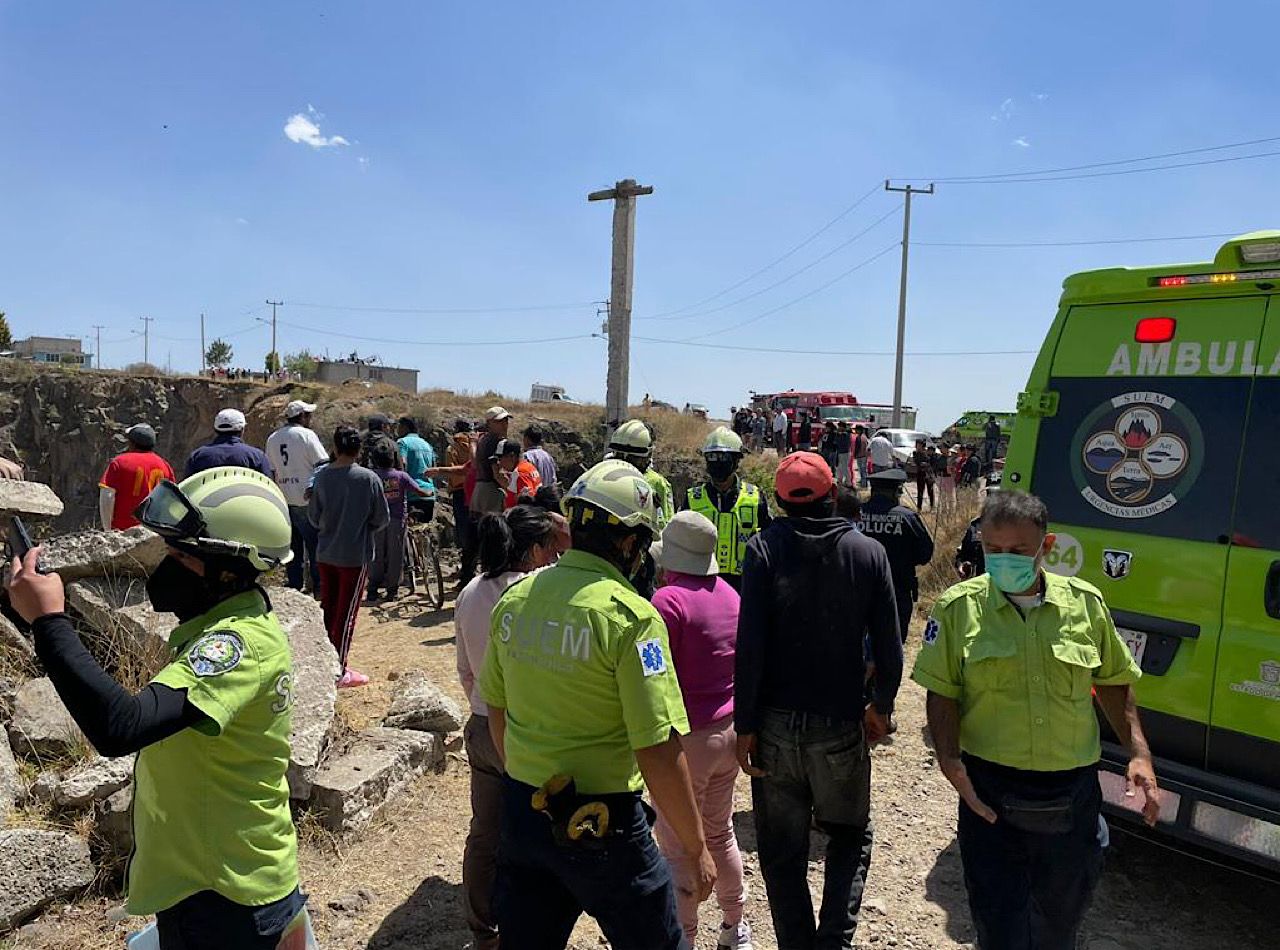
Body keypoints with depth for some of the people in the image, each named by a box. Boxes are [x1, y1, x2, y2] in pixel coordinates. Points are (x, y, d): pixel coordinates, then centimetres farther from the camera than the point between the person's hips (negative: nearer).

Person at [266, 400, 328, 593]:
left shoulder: (272, 438, 11)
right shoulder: (306, 435, -9)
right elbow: (323, 465, -14)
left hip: (283, 498, 6)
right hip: (307, 499, -6)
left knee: (292, 546, 13)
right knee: (315, 545, 1)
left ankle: (293, 587, 18)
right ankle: (319, 586, 4)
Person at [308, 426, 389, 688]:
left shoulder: (322, 476, -4)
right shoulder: (369, 478, -14)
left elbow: (313, 516, 4)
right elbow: (382, 518, -7)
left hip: (325, 553, 4)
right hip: (355, 555, -4)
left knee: (328, 609, 16)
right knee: (346, 613, 3)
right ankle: (338, 672, 9)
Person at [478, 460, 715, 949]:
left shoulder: (514, 598, -1)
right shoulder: (630, 615, -21)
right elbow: (658, 753, -21)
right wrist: (697, 850, -9)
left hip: (520, 814, 6)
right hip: (602, 828, -6)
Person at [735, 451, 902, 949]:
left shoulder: (764, 549, -9)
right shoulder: (868, 552, -4)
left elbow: (749, 644, -14)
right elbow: (888, 645, -2)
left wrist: (745, 724, -7)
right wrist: (881, 707, 14)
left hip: (774, 723, -1)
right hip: (840, 724, 1)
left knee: (781, 850, 15)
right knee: (851, 836, 22)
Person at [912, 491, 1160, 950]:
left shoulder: (1085, 602, 0)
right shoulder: (959, 607, -7)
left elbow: (1113, 682, 11)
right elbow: (942, 693, -4)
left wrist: (1138, 754, 2)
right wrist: (949, 759, -17)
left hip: (1073, 795, 3)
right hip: (990, 795, -3)